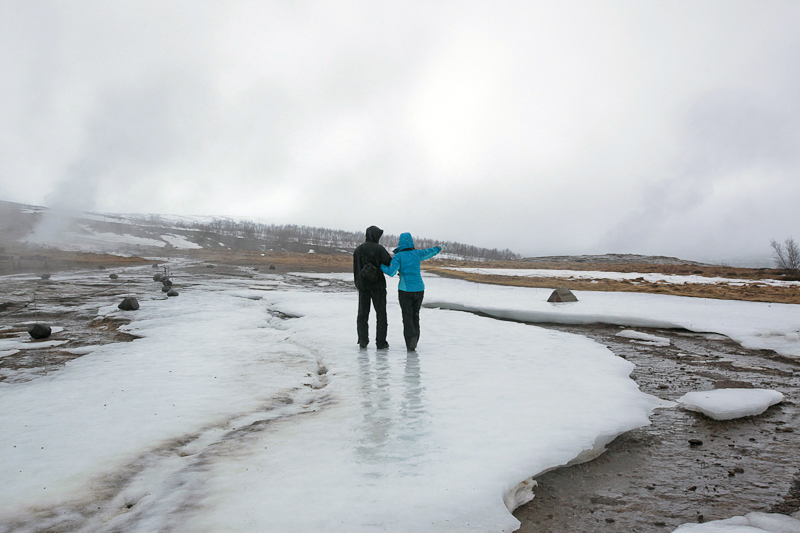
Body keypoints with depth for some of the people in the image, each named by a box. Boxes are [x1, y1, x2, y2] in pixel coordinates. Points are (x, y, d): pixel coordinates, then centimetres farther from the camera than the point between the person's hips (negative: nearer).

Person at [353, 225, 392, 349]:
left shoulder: (358, 249, 7)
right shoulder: (379, 249, -10)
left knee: (363, 313, 10)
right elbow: (390, 263, -13)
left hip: (363, 285, 4)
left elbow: (355, 268, 11)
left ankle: (363, 340, 9)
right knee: (381, 313, 4)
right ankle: (381, 342, 3)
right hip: (377, 285, -4)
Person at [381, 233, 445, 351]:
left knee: (407, 316, 1)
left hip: (405, 290, -3)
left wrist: (381, 266, 2)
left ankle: (410, 344, -11)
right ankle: (414, 341, 20)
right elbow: (430, 252, 22)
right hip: (419, 289, 3)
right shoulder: (418, 254, 4)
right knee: (415, 315, 16)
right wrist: (439, 248, 41)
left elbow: (391, 272, -16)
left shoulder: (398, 256, -7)